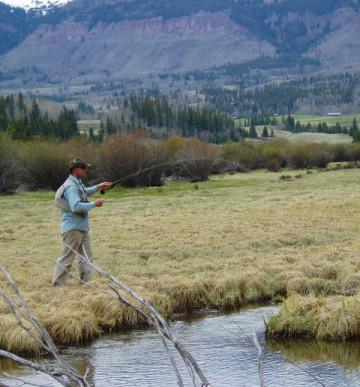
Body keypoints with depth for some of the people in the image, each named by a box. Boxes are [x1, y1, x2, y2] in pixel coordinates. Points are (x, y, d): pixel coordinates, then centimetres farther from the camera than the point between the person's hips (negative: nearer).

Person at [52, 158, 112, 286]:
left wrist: (97, 187, 25)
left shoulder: (77, 183, 14)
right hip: (73, 228, -10)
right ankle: (57, 286, -2)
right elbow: (76, 207, -29)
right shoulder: (70, 187, -18)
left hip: (82, 227, 10)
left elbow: (83, 193, 36)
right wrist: (94, 204, -21)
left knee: (86, 257, 12)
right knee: (66, 258, -7)